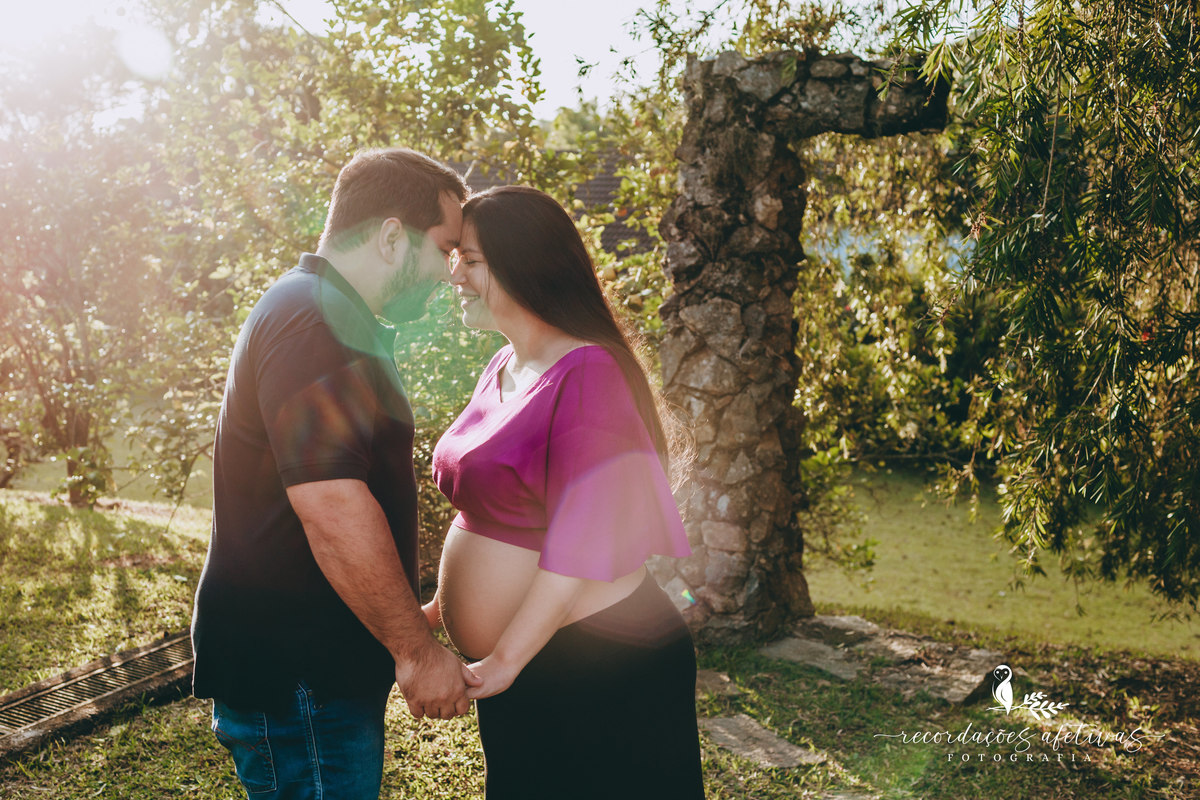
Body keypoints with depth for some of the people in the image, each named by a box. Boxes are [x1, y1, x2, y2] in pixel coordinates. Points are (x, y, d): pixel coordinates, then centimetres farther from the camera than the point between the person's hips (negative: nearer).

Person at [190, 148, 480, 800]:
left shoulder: (315, 312, 17)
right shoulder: (314, 321, -20)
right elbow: (334, 509, -28)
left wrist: (405, 621, 25)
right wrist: (417, 650, -19)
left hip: (321, 667, 10)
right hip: (292, 679, -10)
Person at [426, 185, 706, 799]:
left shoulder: (589, 373, -20)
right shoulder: (501, 370, 8)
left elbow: (582, 540, -25)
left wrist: (502, 661, -23)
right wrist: (441, 606, 17)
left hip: (601, 668, -9)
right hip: (512, 671, 9)